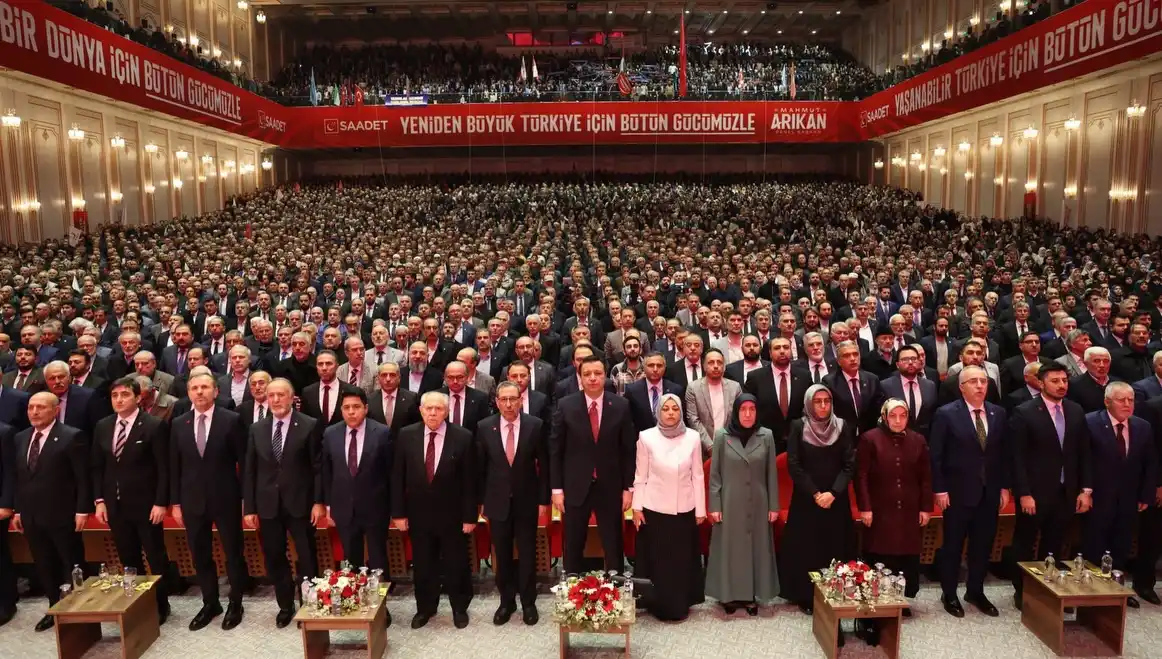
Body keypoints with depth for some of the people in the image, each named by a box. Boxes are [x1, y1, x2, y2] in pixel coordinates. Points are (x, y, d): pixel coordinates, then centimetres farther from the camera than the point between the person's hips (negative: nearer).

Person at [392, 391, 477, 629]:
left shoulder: (463, 437, -12)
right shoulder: (406, 435, -6)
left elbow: (469, 481, -9)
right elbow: (397, 477, -1)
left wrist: (470, 516, -8)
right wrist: (398, 512, -2)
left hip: (452, 515, -2)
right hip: (418, 514, 2)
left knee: (456, 564, 13)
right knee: (422, 565, 16)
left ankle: (460, 608, 34)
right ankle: (425, 608, 36)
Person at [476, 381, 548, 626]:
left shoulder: (536, 425, -7)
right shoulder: (484, 427, -4)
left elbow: (544, 465, -2)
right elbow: (480, 467, 3)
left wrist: (543, 499, -3)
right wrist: (481, 501, 3)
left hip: (527, 501, -1)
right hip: (497, 502, 1)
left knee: (527, 554, 8)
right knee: (502, 556, 12)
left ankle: (528, 603, 24)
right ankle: (506, 601, 28)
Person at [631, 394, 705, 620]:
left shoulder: (693, 438, -4)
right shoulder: (647, 437, -6)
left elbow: (698, 476, 2)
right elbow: (640, 476, -1)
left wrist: (700, 509, 3)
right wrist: (637, 507, -3)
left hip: (684, 509, 1)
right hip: (654, 509, -1)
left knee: (683, 558, 10)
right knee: (656, 558, 7)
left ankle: (680, 604, 26)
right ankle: (659, 604, 22)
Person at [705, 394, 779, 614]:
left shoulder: (767, 436, -1)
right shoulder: (722, 436, -5)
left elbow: (772, 474, 2)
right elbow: (714, 474, -3)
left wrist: (773, 505, 1)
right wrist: (714, 506, -7)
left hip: (758, 504, 2)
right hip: (730, 503, -1)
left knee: (756, 547, 8)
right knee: (730, 548, 6)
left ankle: (752, 595, 21)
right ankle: (730, 595, 19)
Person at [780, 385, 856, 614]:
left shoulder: (843, 427, 1)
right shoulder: (798, 427, -4)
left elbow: (849, 464, -2)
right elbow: (794, 465, -7)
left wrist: (833, 493, -14)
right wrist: (815, 494, -13)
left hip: (836, 500, 2)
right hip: (806, 500, -1)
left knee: (835, 548, 5)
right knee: (805, 549, 2)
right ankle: (806, 597, 12)